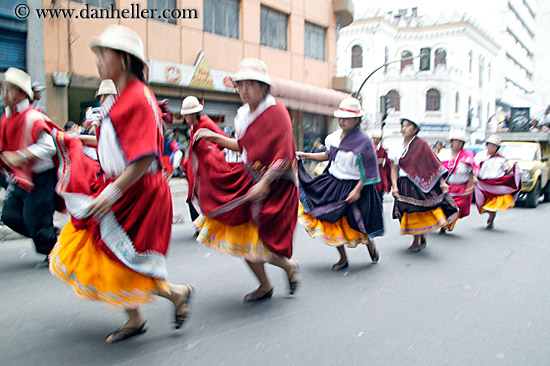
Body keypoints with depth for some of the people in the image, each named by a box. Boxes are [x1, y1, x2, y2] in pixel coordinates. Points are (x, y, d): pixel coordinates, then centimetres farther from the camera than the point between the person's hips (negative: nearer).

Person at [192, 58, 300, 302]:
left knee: (258, 244, -5)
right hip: (249, 180, 7)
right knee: (242, 236, 7)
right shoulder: (245, 113, 7)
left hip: (275, 186, -7)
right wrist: (218, 138, 13)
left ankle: (290, 266, 27)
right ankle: (265, 286, 27)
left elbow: (283, 157, -20)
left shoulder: (276, 112, -14)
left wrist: (264, 183, -25)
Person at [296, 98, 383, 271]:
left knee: (352, 223, 1)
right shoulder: (336, 136, 3)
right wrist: (305, 155, 12)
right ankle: (343, 258, 22)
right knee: (330, 222, 4)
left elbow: (369, 171, -13)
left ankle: (369, 243, 36)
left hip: (352, 187, -6)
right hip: (332, 183, 6)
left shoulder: (363, 141, -15)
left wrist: (357, 190, -21)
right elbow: (328, 156, 19)